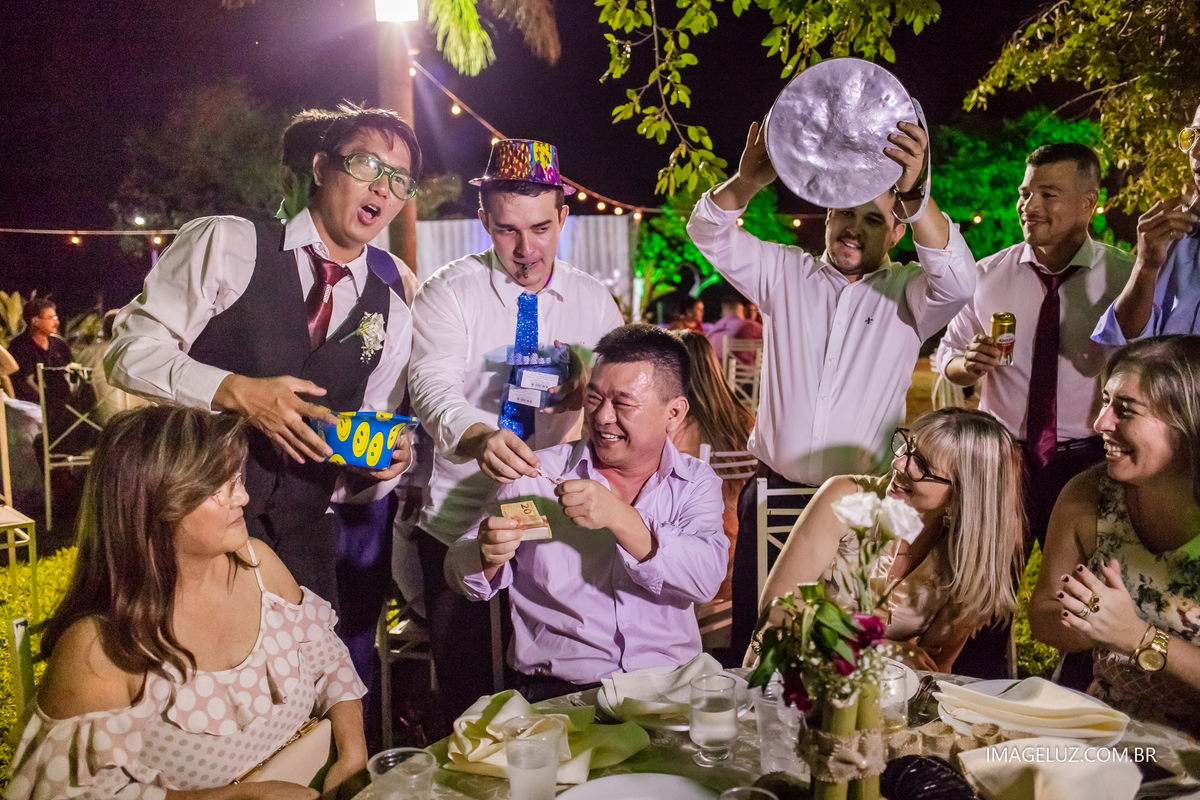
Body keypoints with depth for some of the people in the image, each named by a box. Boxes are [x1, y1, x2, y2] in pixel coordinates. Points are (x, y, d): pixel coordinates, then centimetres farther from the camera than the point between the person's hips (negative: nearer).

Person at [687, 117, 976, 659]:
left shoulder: (907, 292, 4)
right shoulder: (784, 273, 9)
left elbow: (957, 281, -17)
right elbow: (709, 234, -1)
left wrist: (914, 194, -33)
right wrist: (747, 182, -23)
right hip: (774, 492, 1)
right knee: (754, 648, 4)